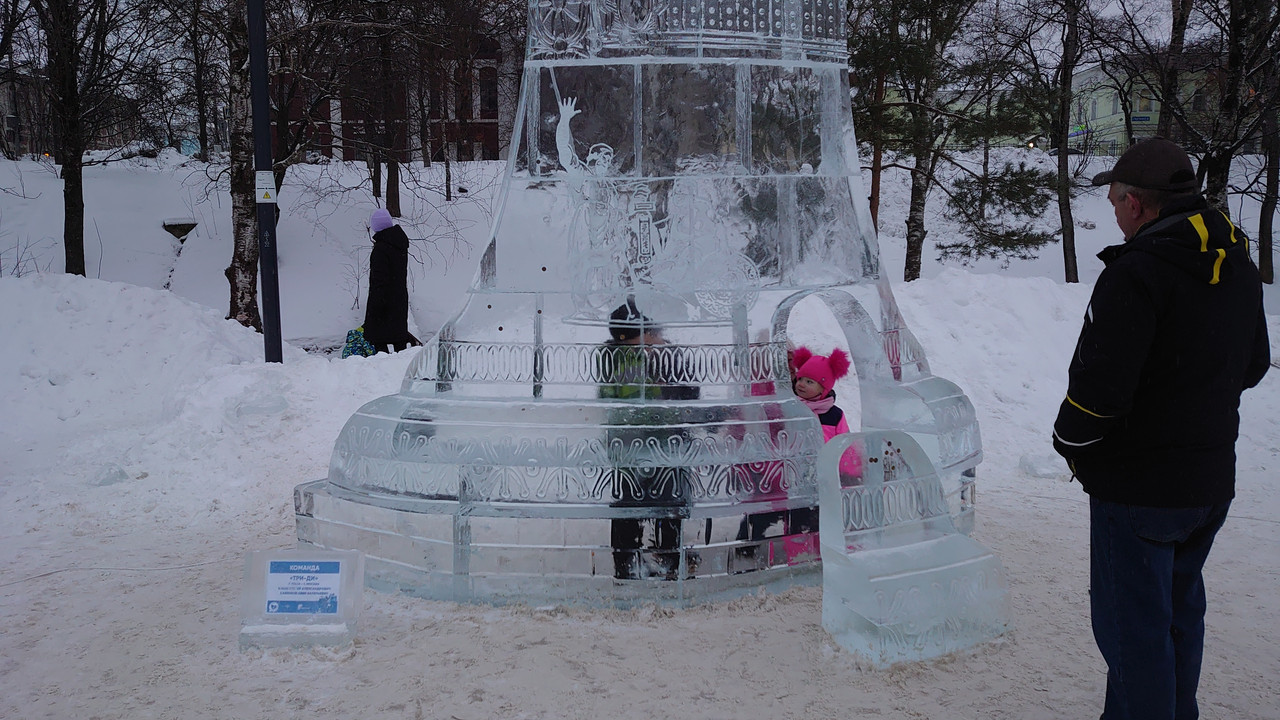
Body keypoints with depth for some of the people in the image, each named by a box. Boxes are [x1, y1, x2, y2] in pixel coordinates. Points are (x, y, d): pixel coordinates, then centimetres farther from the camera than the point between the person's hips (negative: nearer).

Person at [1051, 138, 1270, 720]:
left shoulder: (1136, 272, -22)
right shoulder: (1238, 266, 6)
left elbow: (1099, 381, -25)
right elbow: (1252, 365, 18)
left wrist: (1071, 441, -8)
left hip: (1139, 486, -9)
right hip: (1214, 480, 9)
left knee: (1133, 625, 3)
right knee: (1179, 606, 23)